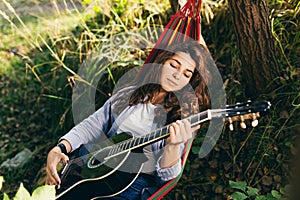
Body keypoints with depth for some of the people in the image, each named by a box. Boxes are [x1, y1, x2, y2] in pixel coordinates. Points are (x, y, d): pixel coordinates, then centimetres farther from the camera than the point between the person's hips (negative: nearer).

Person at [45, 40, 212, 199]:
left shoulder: (184, 116, -1)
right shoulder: (128, 94, 12)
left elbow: (166, 176, -8)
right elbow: (92, 125, 9)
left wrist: (173, 146, -28)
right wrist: (60, 149, -5)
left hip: (136, 179, -4)